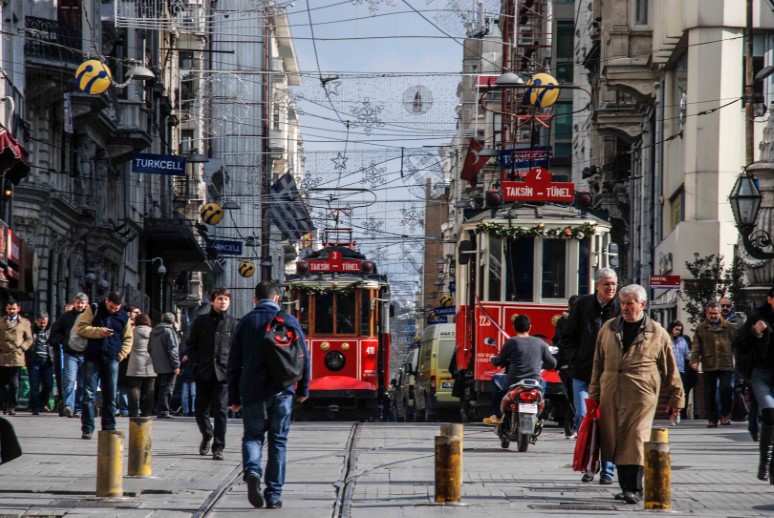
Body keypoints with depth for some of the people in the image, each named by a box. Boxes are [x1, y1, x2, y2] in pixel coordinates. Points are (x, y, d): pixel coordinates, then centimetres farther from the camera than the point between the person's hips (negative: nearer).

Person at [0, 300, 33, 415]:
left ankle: (12, 406, -1)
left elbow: (29, 339, 10)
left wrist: (22, 348, -4)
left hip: (16, 357, -2)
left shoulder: (25, 322, 10)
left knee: (14, 383, -5)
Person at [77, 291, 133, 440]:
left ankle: (109, 428, 11)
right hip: (92, 359, -2)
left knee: (110, 396, 4)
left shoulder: (124, 317, 9)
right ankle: (87, 429, -3)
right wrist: (99, 332, -15)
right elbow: (81, 328, -2)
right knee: (89, 394, -5)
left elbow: (128, 338, 17)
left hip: (111, 360, 2)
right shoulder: (93, 310, 2)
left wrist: (121, 354, 2)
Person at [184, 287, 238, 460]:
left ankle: (218, 448, -2)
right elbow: (191, 345, 10)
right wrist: (196, 365, -3)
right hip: (203, 373, 1)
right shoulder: (201, 321, 7)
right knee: (201, 410, 7)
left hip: (223, 373, -1)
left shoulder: (233, 323, 6)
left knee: (221, 411, -6)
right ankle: (207, 436, 35)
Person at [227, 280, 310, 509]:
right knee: (278, 441, 9)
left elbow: (234, 362, 4)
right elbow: (304, 357, 3)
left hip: (252, 391, 0)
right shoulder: (289, 321, 3)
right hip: (282, 391, 0)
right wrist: (303, 389, 14)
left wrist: (234, 396, 9)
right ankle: (274, 495, 7)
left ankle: (252, 471, -19)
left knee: (252, 436, 11)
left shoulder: (245, 322, 3)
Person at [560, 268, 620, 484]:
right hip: (583, 373, 1)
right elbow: (569, 337, 10)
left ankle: (607, 470, 10)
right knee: (583, 418, -6)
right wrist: (573, 361, -1)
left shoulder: (620, 310, 1)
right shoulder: (583, 305, 4)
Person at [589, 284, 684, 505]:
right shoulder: (609, 329, 13)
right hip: (611, 395, 4)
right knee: (616, 441, 5)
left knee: (636, 439, -12)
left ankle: (634, 489, -11)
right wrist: (594, 394, 13)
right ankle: (625, 485, 15)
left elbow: (670, 369, 9)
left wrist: (676, 398, 10)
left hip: (641, 395, -4)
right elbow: (598, 363, 17)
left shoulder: (657, 333, 5)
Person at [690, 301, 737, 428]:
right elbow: (696, 346, 3)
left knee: (726, 388, -13)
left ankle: (725, 415, 4)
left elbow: (736, 344, 12)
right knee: (709, 393, 2)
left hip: (726, 365, -1)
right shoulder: (701, 328, 8)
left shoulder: (729, 327, 10)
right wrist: (694, 360, -9)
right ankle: (712, 419, 10)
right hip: (708, 365, 1)